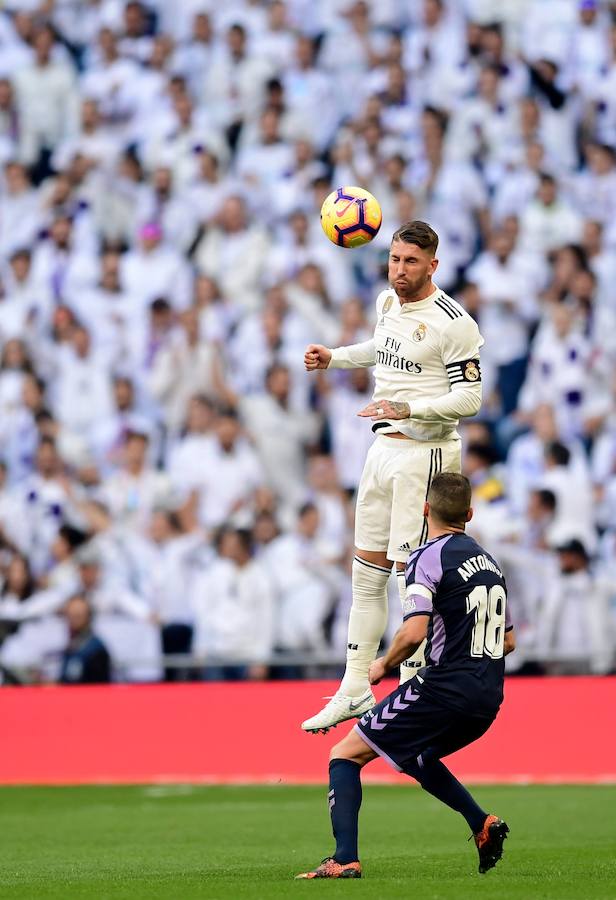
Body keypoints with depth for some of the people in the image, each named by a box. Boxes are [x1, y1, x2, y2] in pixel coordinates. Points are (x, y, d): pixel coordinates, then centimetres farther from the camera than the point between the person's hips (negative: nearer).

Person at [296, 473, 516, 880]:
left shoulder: (427, 559, -9)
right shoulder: (489, 560, 16)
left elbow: (413, 632, -20)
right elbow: (509, 641, 21)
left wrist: (383, 666, -2)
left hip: (445, 690, -8)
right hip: (487, 699, 8)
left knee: (346, 755, 1)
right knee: (413, 756, 33)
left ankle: (345, 859, -14)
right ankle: (483, 825, 16)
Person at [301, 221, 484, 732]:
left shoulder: (453, 322, -15)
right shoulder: (388, 303, 10)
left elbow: (469, 398, -16)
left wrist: (409, 409, -27)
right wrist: (334, 358, 23)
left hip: (425, 454, -8)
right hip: (384, 449, 8)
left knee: (412, 576, -9)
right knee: (368, 573, 11)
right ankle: (355, 691, 19)